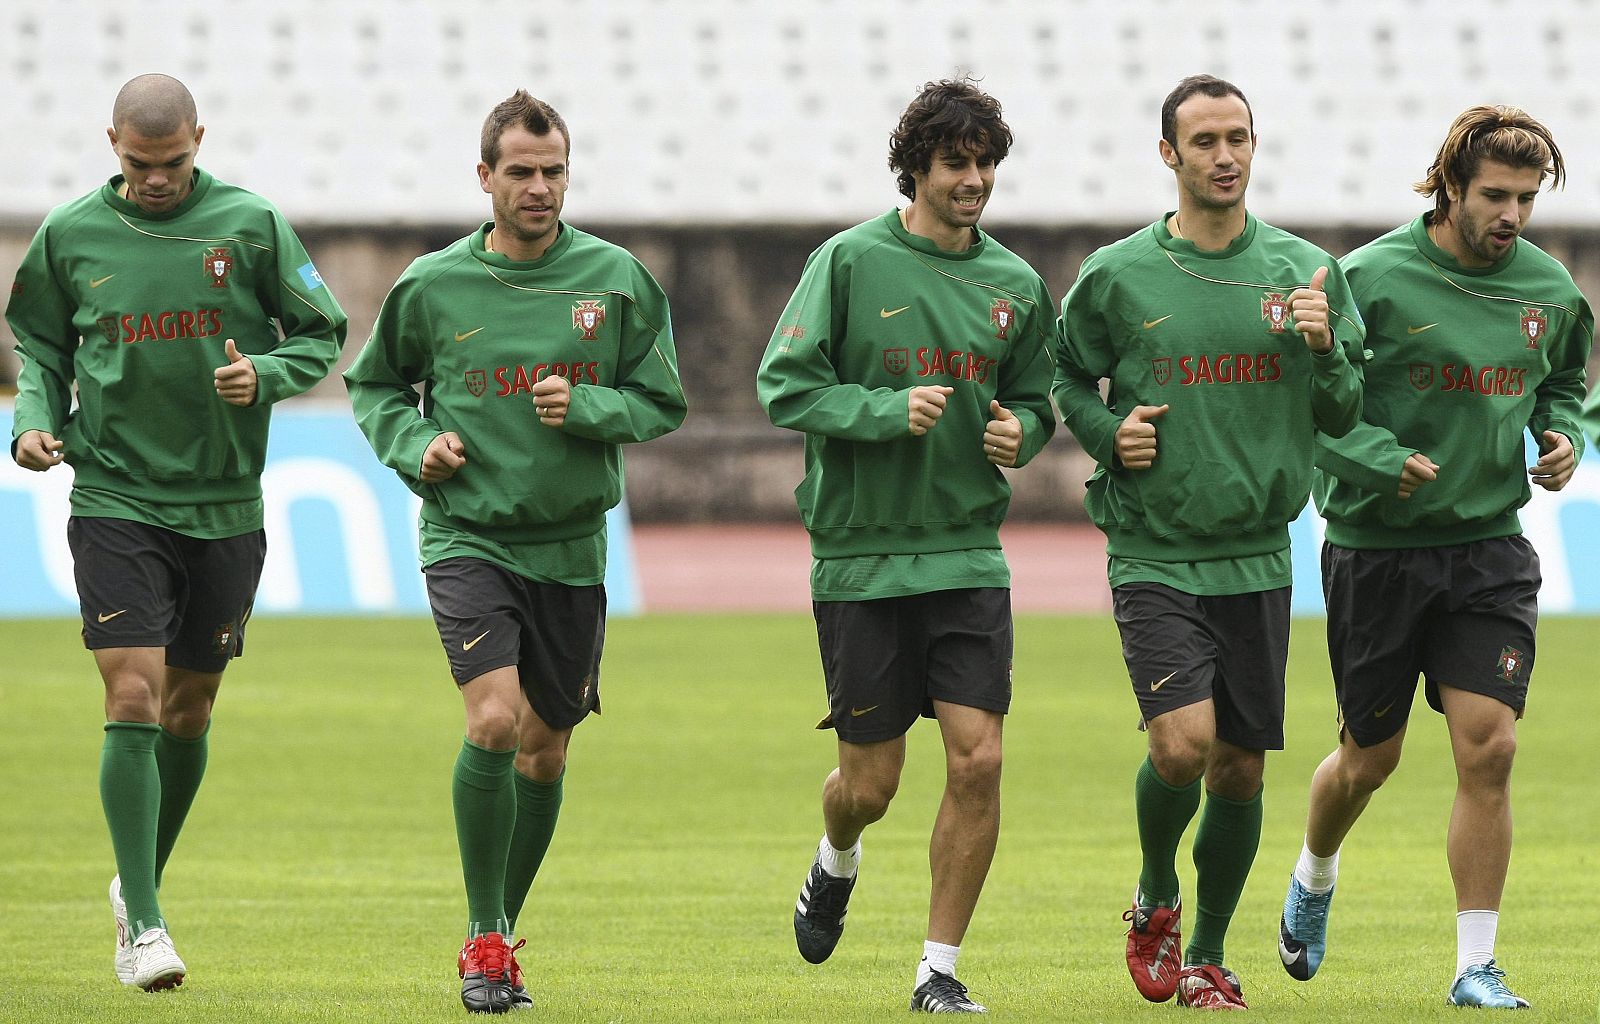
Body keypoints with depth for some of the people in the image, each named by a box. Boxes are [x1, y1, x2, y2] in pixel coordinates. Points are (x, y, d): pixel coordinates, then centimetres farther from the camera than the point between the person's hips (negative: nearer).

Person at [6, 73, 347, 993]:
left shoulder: (251, 224, -2)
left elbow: (323, 336, 5)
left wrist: (263, 375, -14)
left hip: (225, 504, 1)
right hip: (114, 497, -1)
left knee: (189, 708, 11)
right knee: (133, 698, -13)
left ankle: (144, 882, 33)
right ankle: (143, 921, -11)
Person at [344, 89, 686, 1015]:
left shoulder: (616, 279, 0)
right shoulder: (433, 286, -2)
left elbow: (663, 403, 5)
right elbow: (374, 383, 14)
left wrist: (586, 407, -14)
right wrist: (415, 443, -5)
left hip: (570, 546, 3)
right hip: (467, 536, -2)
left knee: (545, 752, 9)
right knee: (494, 721, -20)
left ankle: (503, 936, 28)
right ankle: (485, 939, -8)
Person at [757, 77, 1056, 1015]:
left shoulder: (1017, 285, 7)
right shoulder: (851, 261, -5)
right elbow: (786, 384, -8)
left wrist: (1019, 430, -3)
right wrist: (888, 410, -21)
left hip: (970, 557, 3)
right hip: (863, 555, -3)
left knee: (978, 760, -10)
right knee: (872, 782, 4)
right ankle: (838, 863, 41)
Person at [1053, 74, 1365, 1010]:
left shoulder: (1307, 273, 4)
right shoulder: (1117, 276, -2)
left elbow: (1345, 415, 8)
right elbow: (1066, 378, 13)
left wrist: (1323, 350, -11)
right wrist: (1107, 432, -6)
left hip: (1257, 557, 3)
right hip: (1155, 555, -3)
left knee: (1241, 768, 6)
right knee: (1183, 741, -18)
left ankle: (1207, 958, 23)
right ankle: (1156, 898, 11)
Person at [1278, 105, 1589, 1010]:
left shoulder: (1549, 289, 2)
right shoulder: (1372, 280, -13)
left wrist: (1564, 434, 1)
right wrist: (1383, 461, -24)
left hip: (1490, 550, 3)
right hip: (1377, 550, -3)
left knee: (1489, 748, -10)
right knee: (1370, 757, 9)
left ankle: (1477, 968, -3)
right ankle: (1315, 876, 43)